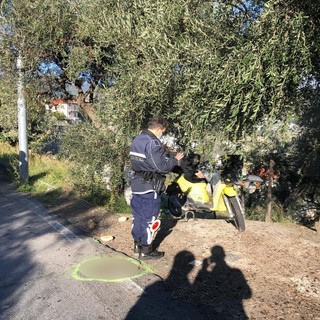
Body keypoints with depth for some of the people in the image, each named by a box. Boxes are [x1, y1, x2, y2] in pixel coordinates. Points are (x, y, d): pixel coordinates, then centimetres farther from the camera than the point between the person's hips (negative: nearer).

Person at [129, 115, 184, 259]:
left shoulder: (137, 140, 11)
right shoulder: (152, 143, -19)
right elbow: (162, 166, -22)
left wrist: (164, 155, 17)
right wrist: (175, 159, -6)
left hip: (137, 184, 9)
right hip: (149, 188, -9)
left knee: (137, 215, 17)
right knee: (149, 218, 2)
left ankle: (137, 244, 31)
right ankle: (146, 250, 12)